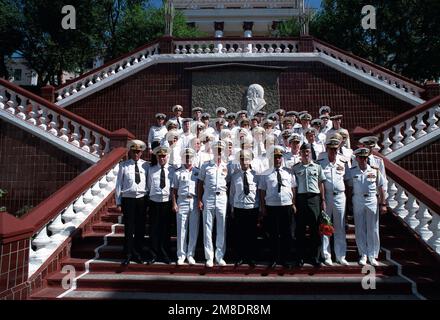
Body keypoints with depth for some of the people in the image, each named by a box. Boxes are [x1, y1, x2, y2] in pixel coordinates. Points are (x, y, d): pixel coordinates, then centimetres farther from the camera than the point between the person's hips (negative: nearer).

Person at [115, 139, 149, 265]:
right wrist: (118, 201, 1)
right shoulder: (123, 165, -1)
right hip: (128, 199, -1)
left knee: (140, 228, 10)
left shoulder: (145, 165, 1)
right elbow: (119, 184, 2)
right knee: (129, 228, 3)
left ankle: (137, 253, 27)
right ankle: (128, 255, 19)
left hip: (142, 199, 1)